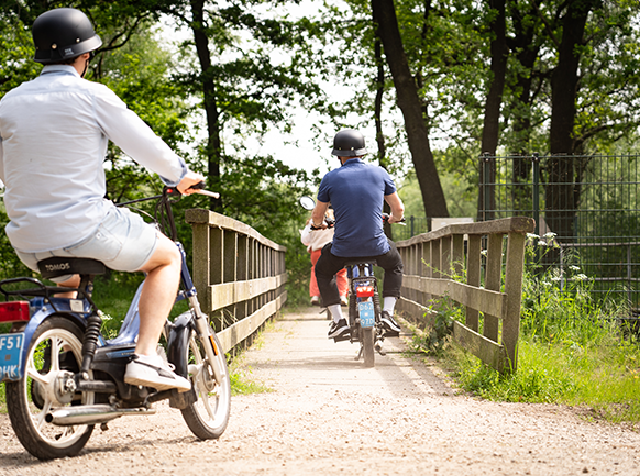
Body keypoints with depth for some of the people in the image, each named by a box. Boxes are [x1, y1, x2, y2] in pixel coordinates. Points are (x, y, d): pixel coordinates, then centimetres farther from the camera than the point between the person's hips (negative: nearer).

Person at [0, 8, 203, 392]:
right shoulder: (91, 95, -7)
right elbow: (146, 147, -1)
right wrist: (182, 176, 18)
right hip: (86, 227, -6)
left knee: (68, 278, 40)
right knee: (168, 258, 17)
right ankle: (146, 357, 1)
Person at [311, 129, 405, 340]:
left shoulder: (331, 178, -2)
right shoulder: (379, 173, 1)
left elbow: (316, 216, 7)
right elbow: (398, 209, 9)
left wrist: (319, 223, 32)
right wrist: (395, 218, 33)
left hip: (343, 248, -1)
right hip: (376, 246, 1)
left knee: (322, 272, 30)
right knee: (395, 266, 34)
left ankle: (339, 320, 16)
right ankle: (387, 314, 16)